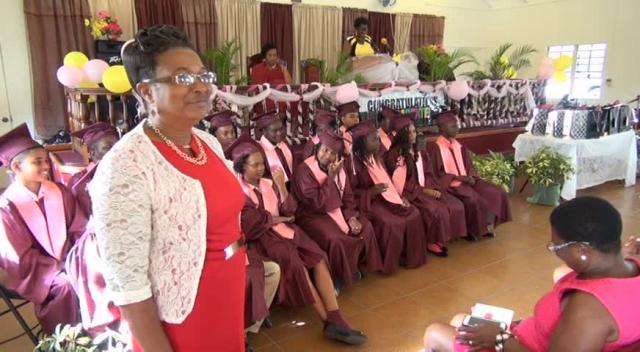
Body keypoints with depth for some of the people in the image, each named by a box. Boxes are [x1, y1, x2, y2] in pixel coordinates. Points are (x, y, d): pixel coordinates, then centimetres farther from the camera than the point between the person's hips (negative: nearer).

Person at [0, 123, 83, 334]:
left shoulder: (59, 191, -1)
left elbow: (79, 229, 4)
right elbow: (21, 259, -12)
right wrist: (60, 267, -18)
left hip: (68, 259, 4)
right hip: (33, 269, -4)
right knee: (67, 285, -27)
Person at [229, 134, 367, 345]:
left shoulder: (268, 184, 13)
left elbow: (289, 211, 6)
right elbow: (253, 222, -16)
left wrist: (281, 186, -7)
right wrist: (278, 218, -3)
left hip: (282, 229, 6)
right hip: (262, 236, -6)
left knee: (319, 258, -17)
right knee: (295, 264, -28)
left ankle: (336, 320, -20)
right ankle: (330, 321, -17)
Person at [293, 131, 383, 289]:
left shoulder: (338, 168, 1)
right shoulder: (304, 170, -20)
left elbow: (347, 196, 8)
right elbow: (317, 203, -27)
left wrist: (351, 217, -8)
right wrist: (331, 177, -25)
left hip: (336, 210, 7)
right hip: (313, 215, -7)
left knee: (366, 227, -4)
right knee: (335, 239, -29)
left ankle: (354, 265, 15)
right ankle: (335, 276, -4)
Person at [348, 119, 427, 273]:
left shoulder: (376, 157, 10)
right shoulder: (354, 162, -15)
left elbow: (386, 180, 15)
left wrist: (398, 197, 2)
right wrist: (372, 192, -24)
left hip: (384, 198, 8)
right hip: (367, 202, -8)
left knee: (413, 214, -8)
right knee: (391, 223, -29)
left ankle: (410, 255, 6)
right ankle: (387, 263, -8)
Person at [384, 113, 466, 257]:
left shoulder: (415, 151, 12)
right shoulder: (395, 154, -13)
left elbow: (424, 174, 15)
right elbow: (400, 182, -17)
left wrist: (432, 188, -4)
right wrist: (424, 190, -17)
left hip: (423, 189, 8)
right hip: (408, 193, -8)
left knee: (456, 206, -7)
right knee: (437, 211, -27)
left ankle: (441, 238, 3)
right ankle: (431, 242, -5)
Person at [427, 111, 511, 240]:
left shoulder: (459, 146, 13)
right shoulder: (434, 147, -9)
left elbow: (469, 166, 16)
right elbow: (436, 174, -13)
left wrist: (470, 177, -7)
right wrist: (458, 177, -18)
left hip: (467, 181, 7)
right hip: (450, 184, -7)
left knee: (496, 193, -7)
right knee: (473, 200, -31)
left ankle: (488, 225, 6)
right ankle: (470, 229, -6)